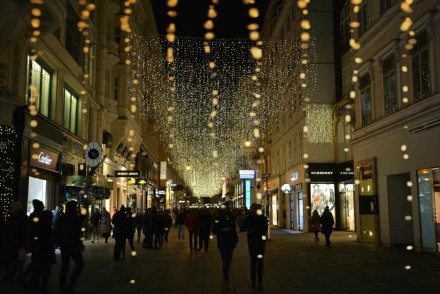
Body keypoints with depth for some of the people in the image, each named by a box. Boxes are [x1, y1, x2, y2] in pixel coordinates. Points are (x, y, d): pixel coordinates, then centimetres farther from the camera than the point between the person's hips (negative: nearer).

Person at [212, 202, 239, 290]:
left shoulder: (232, 217, 9)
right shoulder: (218, 218, -5)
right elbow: (214, 231, -5)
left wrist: (236, 239, 12)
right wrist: (222, 230, -21)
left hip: (231, 243, 5)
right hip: (222, 243, -5)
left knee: (228, 262, 11)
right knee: (226, 262, -10)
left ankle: (225, 277, 27)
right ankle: (226, 281, -5)